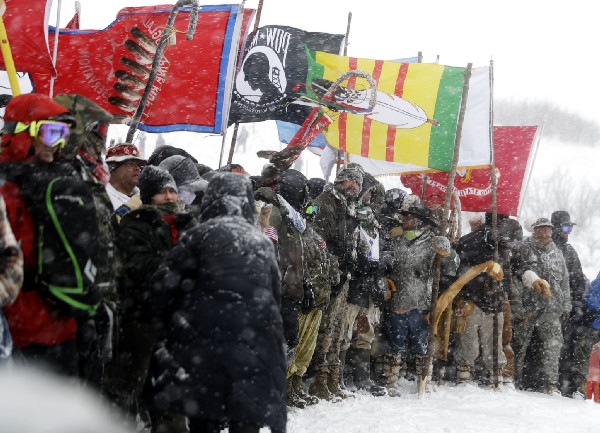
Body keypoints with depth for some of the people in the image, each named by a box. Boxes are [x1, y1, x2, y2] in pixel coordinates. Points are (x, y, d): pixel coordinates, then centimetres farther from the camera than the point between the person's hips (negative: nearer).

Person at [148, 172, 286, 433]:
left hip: (205, 345, -3)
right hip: (254, 350, 3)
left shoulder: (200, 235, -1)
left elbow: (165, 284, -6)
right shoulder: (263, 243, 12)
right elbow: (275, 300, 12)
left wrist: (171, 324, 9)